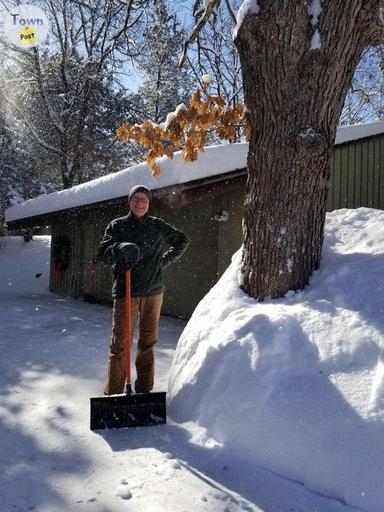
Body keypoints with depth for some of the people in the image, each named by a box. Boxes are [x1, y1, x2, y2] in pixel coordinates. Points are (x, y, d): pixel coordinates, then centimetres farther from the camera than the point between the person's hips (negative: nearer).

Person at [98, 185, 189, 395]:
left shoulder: (158, 226, 11)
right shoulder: (117, 225, 5)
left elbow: (182, 241, 24)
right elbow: (103, 254, -4)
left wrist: (167, 259, 13)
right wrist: (119, 248, -25)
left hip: (153, 292, 3)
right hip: (125, 292, -2)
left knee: (147, 342, 9)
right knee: (120, 343, -5)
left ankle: (144, 390, 20)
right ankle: (113, 392, 4)